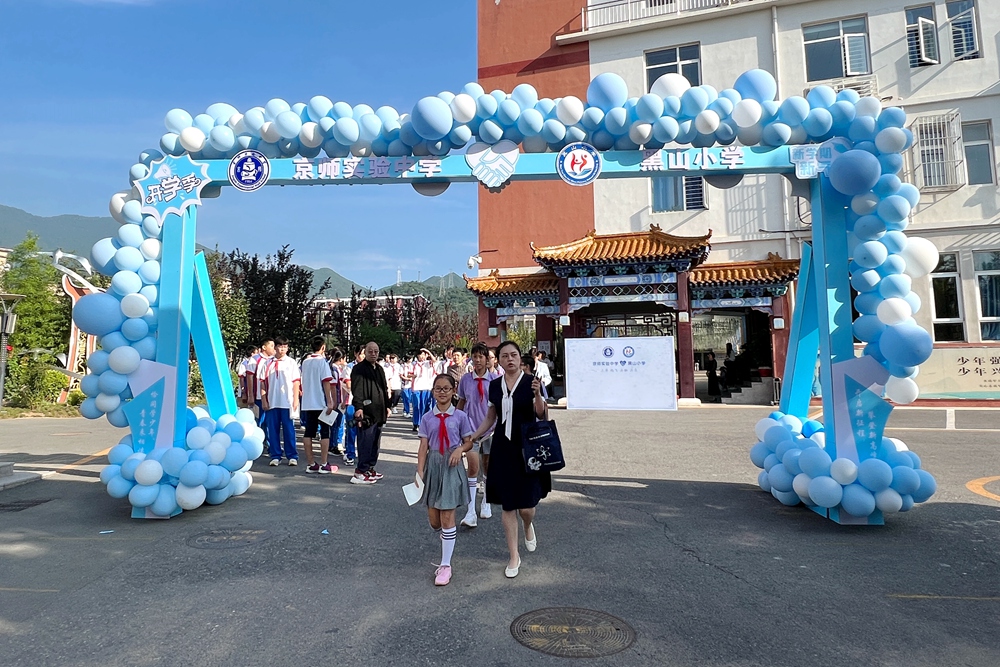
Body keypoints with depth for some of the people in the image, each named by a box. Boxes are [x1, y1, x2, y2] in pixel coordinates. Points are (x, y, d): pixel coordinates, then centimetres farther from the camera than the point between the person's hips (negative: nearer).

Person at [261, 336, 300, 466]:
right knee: (273, 430, 5)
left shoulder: (291, 363, 3)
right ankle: (275, 456, 14)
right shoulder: (268, 363, 7)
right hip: (272, 402, 2)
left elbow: (296, 382, 2)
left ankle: (292, 456, 8)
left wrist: (296, 400, -4)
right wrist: (264, 401, 1)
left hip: (287, 402, -2)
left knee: (289, 430, 2)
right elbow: (263, 383, 7)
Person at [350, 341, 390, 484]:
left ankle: (370, 467, 21)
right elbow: (356, 390, -16)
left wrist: (387, 406, 22)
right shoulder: (359, 368, -6)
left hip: (379, 413, 8)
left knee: (375, 442, 12)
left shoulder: (380, 369, 19)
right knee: (366, 443, -8)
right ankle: (360, 471, -2)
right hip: (366, 412, -8)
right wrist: (358, 407, -25)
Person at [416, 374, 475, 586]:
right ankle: (449, 538, 42)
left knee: (447, 516, -3)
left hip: (452, 466, -3)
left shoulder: (460, 416, -3)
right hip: (433, 465, 3)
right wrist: (420, 472, -8)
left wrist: (460, 449, -16)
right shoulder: (427, 418, 1)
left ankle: (445, 565, 8)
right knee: (433, 519, 8)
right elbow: (423, 447, -1)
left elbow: (469, 443, 5)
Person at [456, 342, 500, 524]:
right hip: (471, 428, 0)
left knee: (488, 466, 12)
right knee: (473, 467, -10)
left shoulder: (495, 379, -3)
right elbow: (461, 403, 9)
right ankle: (471, 512, -7)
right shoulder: (465, 379, 0)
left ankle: (486, 504, 31)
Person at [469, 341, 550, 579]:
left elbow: (543, 416, -12)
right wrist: (472, 437, 8)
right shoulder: (495, 385, 5)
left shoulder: (531, 382, -6)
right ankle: (514, 557, 23)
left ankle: (528, 526, 35)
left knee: (526, 506, -3)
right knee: (508, 505, 7)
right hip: (502, 449, 3)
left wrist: (537, 395, -28)